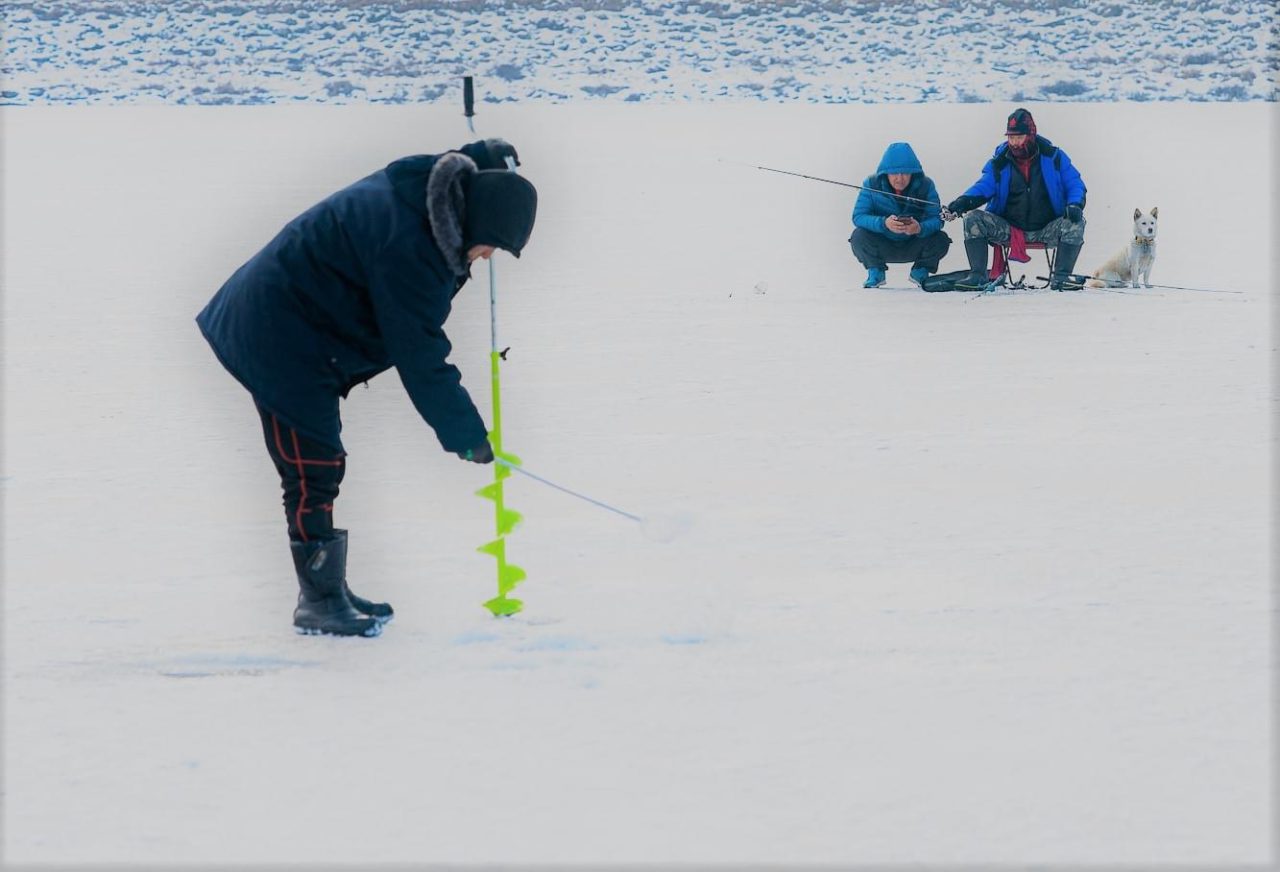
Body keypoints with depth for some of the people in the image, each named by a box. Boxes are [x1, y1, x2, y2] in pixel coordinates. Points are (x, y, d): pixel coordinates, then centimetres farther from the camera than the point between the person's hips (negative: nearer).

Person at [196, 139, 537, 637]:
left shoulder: (426, 190, -3)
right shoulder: (407, 246, -29)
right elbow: (420, 357, -24)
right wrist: (467, 436, -17)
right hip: (280, 338, -11)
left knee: (318, 468, 15)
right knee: (314, 469, -8)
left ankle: (327, 591, 22)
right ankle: (320, 601, -1)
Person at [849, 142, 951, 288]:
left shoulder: (925, 186, -14)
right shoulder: (872, 184, -16)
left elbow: (936, 219, -21)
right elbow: (858, 217, -23)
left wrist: (920, 228, -45)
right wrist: (884, 223, -43)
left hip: (913, 247, 1)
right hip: (882, 247, -1)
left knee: (941, 240, -24)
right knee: (859, 236, -29)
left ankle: (921, 272, 9)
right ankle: (875, 273, 2)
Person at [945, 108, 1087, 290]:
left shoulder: (1053, 157, -1)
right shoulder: (1000, 161, 2)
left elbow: (1075, 184, 2)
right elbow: (984, 186, -3)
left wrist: (1075, 205, -20)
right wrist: (964, 201, -24)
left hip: (1046, 230, -2)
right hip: (1008, 230, 2)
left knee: (1075, 222, -29)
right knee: (973, 220, -19)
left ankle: (1061, 277, -22)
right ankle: (977, 276, -18)